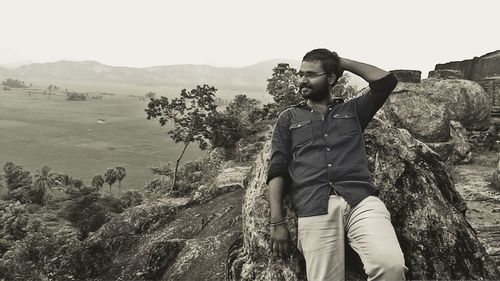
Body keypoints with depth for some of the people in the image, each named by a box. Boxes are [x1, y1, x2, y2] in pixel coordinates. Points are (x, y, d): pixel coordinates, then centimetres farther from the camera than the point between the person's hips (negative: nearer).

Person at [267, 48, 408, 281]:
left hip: (361, 199, 1)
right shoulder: (289, 118, 20)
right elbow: (277, 171, 9)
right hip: (314, 209, 0)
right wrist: (277, 222, -3)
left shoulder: (352, 110, 24)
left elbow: (386, 80, 14)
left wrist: (342, 62, 20)